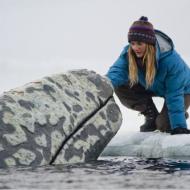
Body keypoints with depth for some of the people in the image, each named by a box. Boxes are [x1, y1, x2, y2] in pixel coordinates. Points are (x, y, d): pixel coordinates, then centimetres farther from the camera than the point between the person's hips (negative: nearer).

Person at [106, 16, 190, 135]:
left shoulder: (171, 59, -38)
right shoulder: (128, 53, -24)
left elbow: (174, 94, -35)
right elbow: (117, 71, -36)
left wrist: (179, 126, -37)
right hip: (154, 87, 5)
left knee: (164, 125, -24)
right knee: (121, 88, -18)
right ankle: (152, 117, 2)